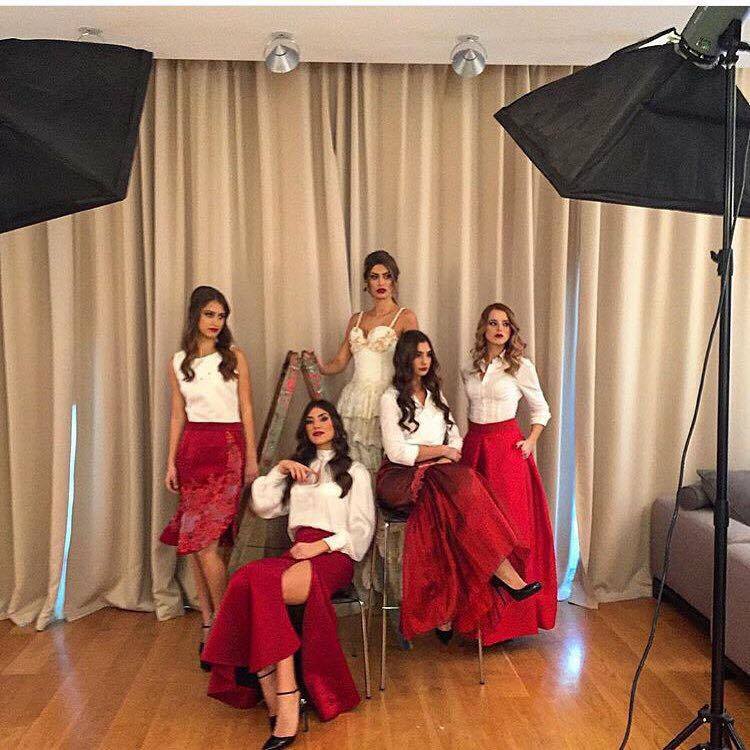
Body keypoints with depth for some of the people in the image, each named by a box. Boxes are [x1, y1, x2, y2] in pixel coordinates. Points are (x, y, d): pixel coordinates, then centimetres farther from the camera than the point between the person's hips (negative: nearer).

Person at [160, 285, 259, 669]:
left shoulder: (235, 357, 1)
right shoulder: (178, 363, 10)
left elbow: (246, 409, 1)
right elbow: (178, 415, 12)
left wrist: (252, 460, -3)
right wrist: (171, 462, 6)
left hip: (228, 449, -4)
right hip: (192, 450, 4)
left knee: (204, 541, -12)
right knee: (193, 541, 4)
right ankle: (208, 621, 15)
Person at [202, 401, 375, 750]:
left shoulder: (355, 471, 17)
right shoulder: (297, 469, 31)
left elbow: (362, 528, 5)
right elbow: (262, 506, 21)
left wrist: (321, 545, -9)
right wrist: (279, 470, 9)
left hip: (333, 556, -4)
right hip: (298, 553, 4)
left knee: (260, 587, -34)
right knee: (248, 579, -31)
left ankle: (281, 701, -32)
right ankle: (282, 702, -33)